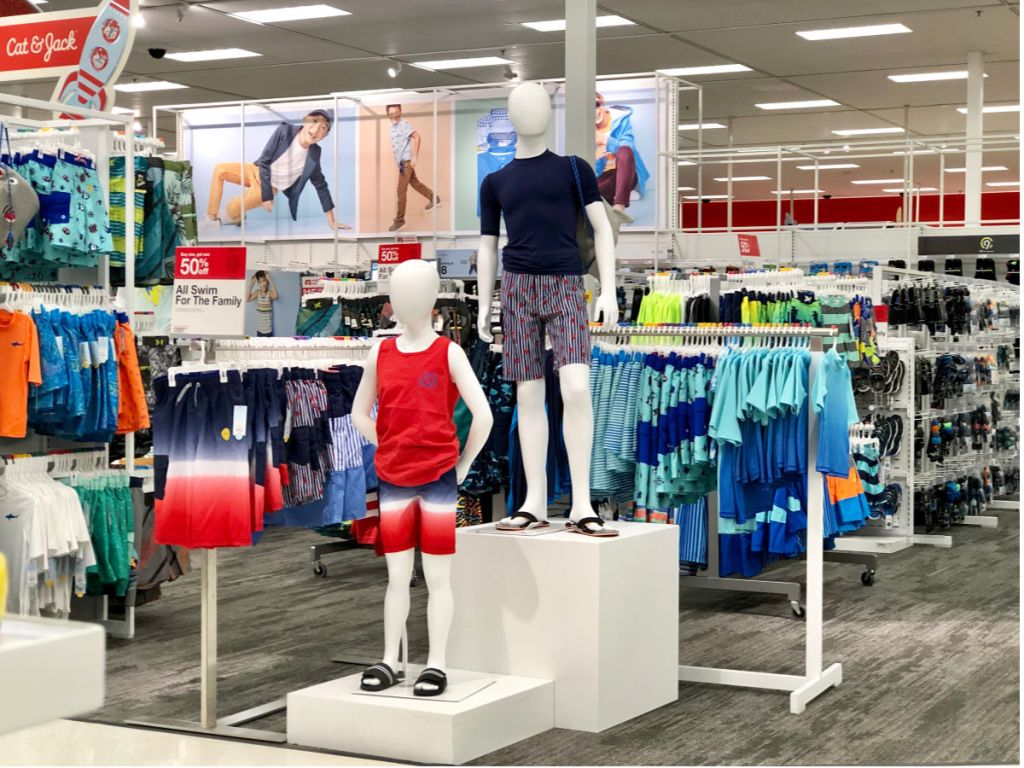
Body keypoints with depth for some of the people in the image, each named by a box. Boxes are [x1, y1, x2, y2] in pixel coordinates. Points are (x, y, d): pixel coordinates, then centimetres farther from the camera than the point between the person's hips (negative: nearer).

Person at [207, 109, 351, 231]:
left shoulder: (313, 155, -21)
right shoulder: (285, 131, -23)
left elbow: (321, 185, -8)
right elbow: (264, 161, -19)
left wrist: (331, 221, -8)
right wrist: (267, 196, -24)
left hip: (270, 187, -2)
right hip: (257, 171, 2)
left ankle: (239, 218, 22)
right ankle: (212, 217, 2)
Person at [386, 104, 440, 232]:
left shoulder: (404, 124, -18)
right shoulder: (393, 126, 9)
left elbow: (417, 137, -27)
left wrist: (414, 157, -27)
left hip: (406, 161, -9)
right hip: (401, 161, 9)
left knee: (401, 190, -5)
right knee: (414, 183, 23)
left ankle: (399, 219, 2)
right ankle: (433, 198, 41)